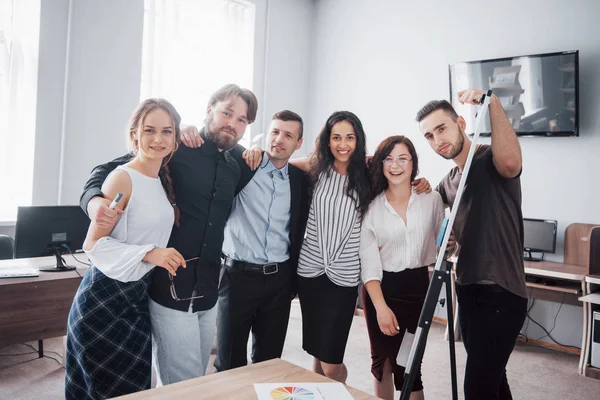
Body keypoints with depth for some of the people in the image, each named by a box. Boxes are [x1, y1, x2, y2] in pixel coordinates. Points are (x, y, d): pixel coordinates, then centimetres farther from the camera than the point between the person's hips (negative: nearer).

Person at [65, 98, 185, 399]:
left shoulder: (165, 179, 6)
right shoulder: (123, 178, -16)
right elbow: (93, 243, -16)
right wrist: (149, 253, -26)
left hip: (138, 296, 7)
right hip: (105, 298, -7)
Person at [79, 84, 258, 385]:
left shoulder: (235, 169, 10)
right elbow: (108, 170, -7)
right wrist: (94, 199, -26)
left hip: (207, 291, 6)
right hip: (171, 287, -6)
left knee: (197, 381, 20)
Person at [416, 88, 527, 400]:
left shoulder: (491, 160, -13)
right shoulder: (448, 181, 11)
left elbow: (510, 161, -38)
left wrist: (493, 102, -34)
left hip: (500, 293, -8)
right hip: (468, 290, 8)